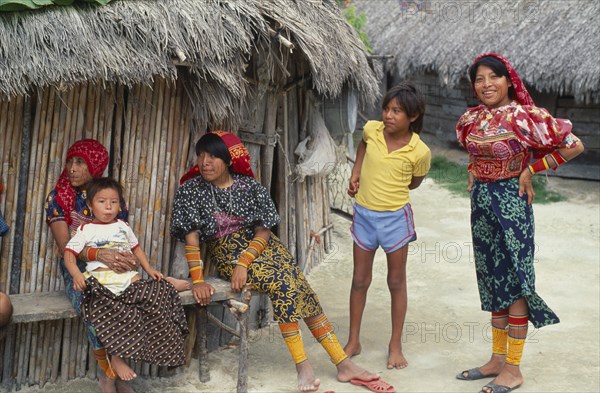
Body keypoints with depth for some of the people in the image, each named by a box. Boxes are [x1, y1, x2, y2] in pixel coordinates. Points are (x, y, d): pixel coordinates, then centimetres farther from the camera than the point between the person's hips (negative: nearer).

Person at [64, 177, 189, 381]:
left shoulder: (122, 226, 20)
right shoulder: (86, 230, 6)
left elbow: (136, 248, 27)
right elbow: (69, 253, -1)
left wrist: (149, 269, 14)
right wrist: (76, 274, -20)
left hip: (129, 277, 4)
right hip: (103, 281, -4)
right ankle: (116, 357, -20)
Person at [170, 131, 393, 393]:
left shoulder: (249, 186, 2)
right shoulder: (190, 191, -2)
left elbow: (263, 232, -4)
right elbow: (192, 239, -8)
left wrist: (244, 263, -20)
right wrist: (198, 281, -20)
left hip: (260, 245, 3)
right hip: (226, 253, -3)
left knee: (300, 288, -17)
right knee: (281, 283, -28)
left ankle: (343, 363, -15)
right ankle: (303, 368, -25)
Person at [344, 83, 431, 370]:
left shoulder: (419, 152, -15)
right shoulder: (371, 130, -8)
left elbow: (415, 182, 4)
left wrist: (389, 188, -3)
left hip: (395, 217, -3)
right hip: (364, 214, 3)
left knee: (396, 282, 9)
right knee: (360, 279, 11)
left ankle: (395, 346, 21)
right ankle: (353, 341, 25)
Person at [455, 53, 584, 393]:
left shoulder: (524, 116, -15)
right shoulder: (471, 119, 4)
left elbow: (573, 145, -14)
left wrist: (530, 170, -11)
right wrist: (473, 171, 7)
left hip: (510, 201, -7)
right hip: (480, 200, 7)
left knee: (515, 280, 1)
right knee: (493, 279, 14)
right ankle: (498, 358, 26)